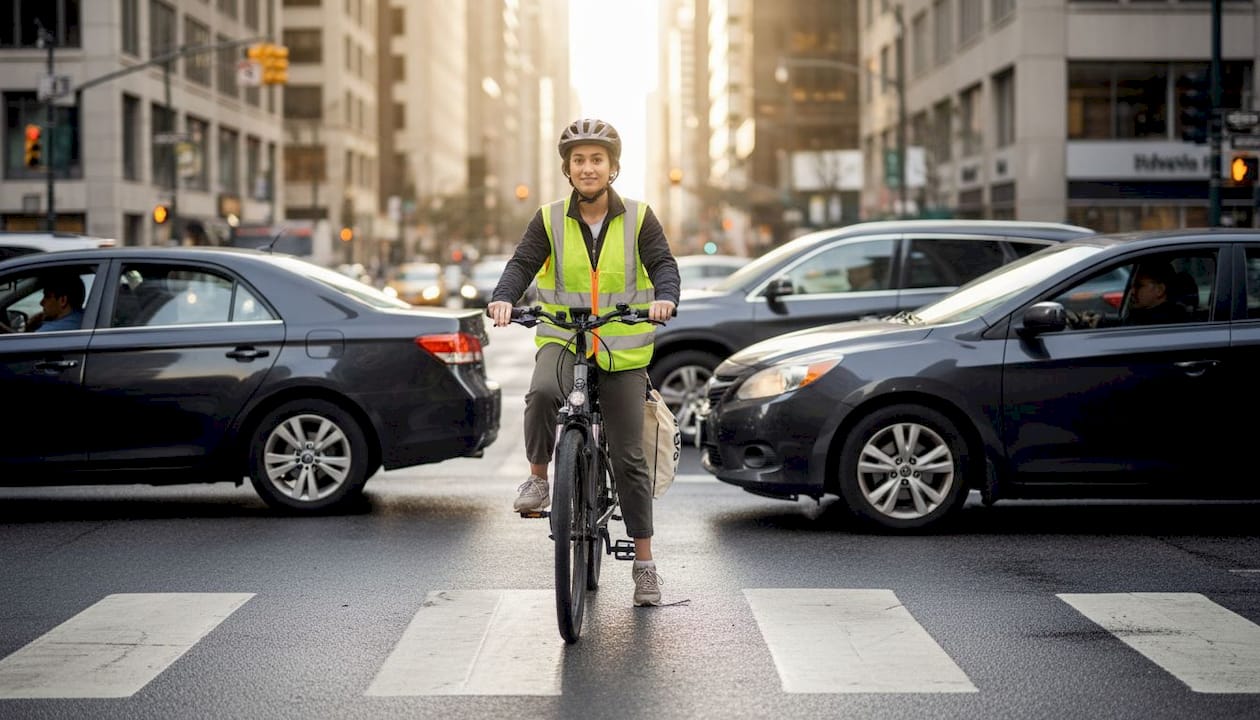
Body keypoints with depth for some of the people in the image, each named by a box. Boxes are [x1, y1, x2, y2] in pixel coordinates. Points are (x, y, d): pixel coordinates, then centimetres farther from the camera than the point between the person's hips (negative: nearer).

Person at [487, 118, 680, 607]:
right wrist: (503, 299, -29)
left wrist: (664, 297, -32)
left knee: (629, 458, 2)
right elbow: (522, 264, -8)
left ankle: (644, 562, 12)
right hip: (561, 340, 0)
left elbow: (663, 264, -9)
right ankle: (538, 477, -11)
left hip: (622, 350, 0)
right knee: (542, 393, -36)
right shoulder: (550, 221, 1)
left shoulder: (638, 218, 0)